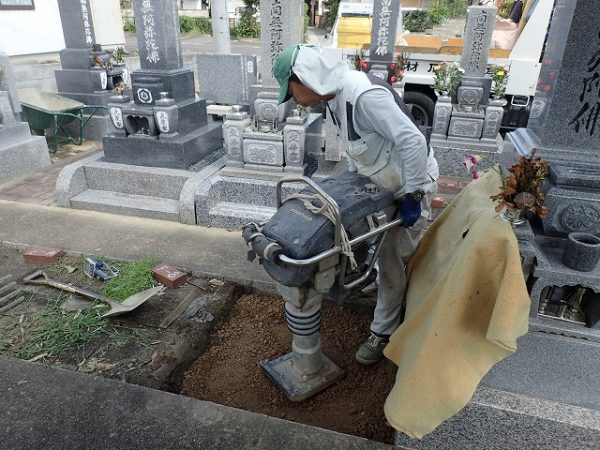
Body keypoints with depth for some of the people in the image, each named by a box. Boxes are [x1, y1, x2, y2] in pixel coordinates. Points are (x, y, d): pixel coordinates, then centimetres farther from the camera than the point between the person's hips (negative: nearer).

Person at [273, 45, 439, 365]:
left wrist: (412, 197, -28)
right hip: (380, 182, 9)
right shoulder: (335, 95, -1)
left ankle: (383, 332, 21)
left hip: (411, 182, -9)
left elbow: (413, 141, -34)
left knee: (393, 260, 2)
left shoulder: (365, 95, -32)